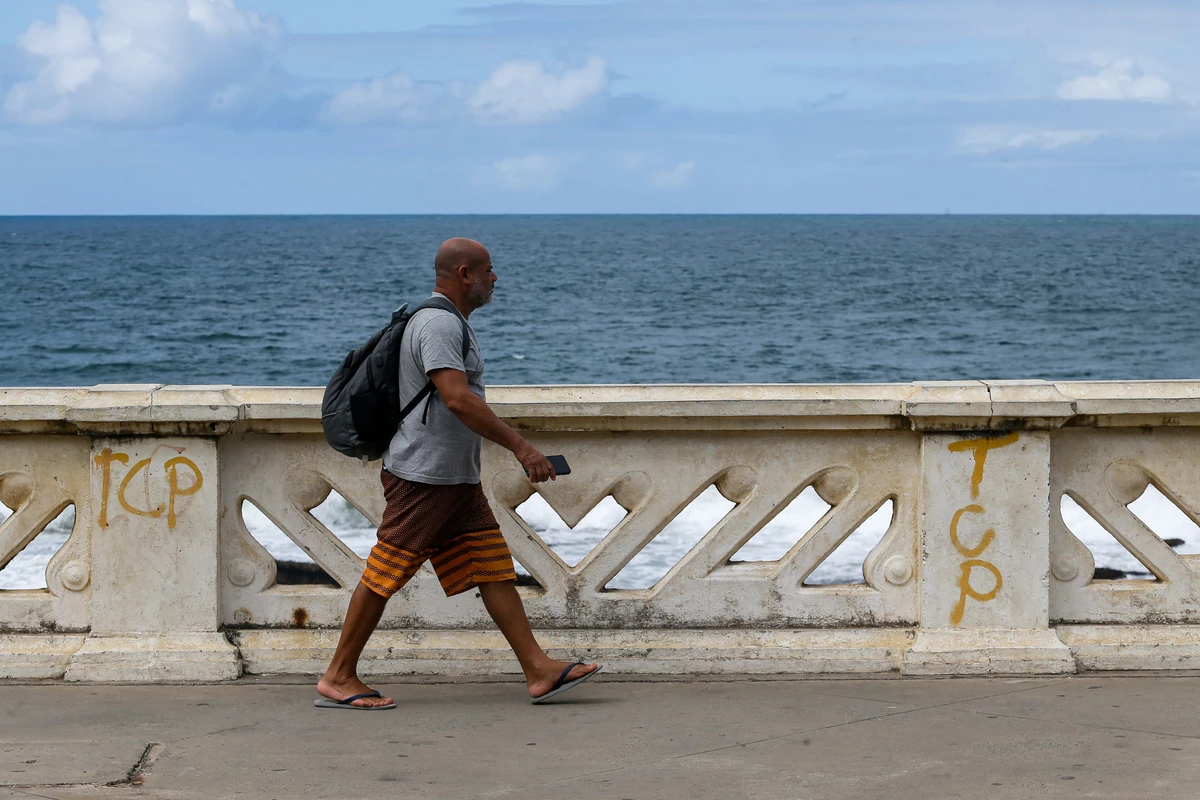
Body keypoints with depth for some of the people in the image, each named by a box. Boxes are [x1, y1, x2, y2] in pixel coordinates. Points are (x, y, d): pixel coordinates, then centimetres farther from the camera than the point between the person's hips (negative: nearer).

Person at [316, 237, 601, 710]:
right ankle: (338, 679, 2)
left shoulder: (450, 323, 18)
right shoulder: (438, 324, -16)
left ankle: (540, 671, 2)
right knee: (384, 576, -5)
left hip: (457, 478, 10)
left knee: (494, 568, 4)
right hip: (422, 475, -10)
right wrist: (521, 447, -26)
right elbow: (457, 398, -26)